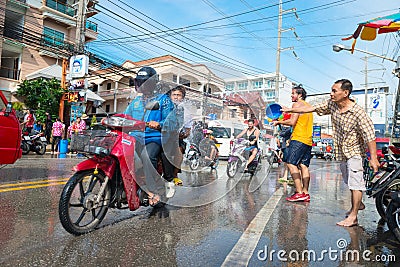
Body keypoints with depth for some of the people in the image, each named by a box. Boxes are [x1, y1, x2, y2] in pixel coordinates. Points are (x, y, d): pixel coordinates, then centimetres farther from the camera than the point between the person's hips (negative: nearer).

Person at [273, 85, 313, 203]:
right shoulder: (308, 106, 24)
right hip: (308, 140, 9)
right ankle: (305, 193, 6)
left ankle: (299, 193, -13)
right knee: (303, 166, 7)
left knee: (291, 164, -9)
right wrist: (284, 121, 21)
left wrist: (279, 122, -1)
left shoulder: (297, 104, -4)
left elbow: (292, 122, -14)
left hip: (299, 139, -9)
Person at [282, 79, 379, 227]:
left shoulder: (358, 112, -24)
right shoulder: (331, 105, -7)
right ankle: (358, 204, 41)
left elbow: (370, 135, -23)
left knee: (355, 182, -8)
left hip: (355, 150, -7)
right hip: (341, 151, 7)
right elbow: (311, 108, -1)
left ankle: (353, 216, 0)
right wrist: (290, 109, -3)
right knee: (349, 181, 19)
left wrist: (373, 158, -24)